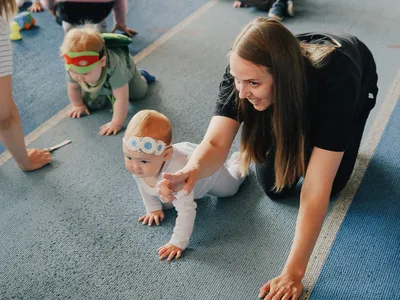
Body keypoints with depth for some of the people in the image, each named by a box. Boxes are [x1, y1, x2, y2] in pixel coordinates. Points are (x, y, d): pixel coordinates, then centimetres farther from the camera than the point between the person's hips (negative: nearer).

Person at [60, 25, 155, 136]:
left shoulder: (114, 67, -55)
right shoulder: (74, 68, -40)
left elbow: (122, 99, -48)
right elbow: (73, 88, -16)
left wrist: (116, 123, -48)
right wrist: (78, 105, -4)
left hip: (125, 69, -3)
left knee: (138, 94, 17)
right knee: (90, 104, 3)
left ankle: (142, 76, 49)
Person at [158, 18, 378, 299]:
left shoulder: (333, 80, -47)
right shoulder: (244, 71, -37)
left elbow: (316, 189, -47)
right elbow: (216, 143, -41)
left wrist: (293, 273, -47)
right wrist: (192, 170, -64)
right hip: (290, 96, 2)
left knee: (331, 183, -7)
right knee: (275, 186, -5)